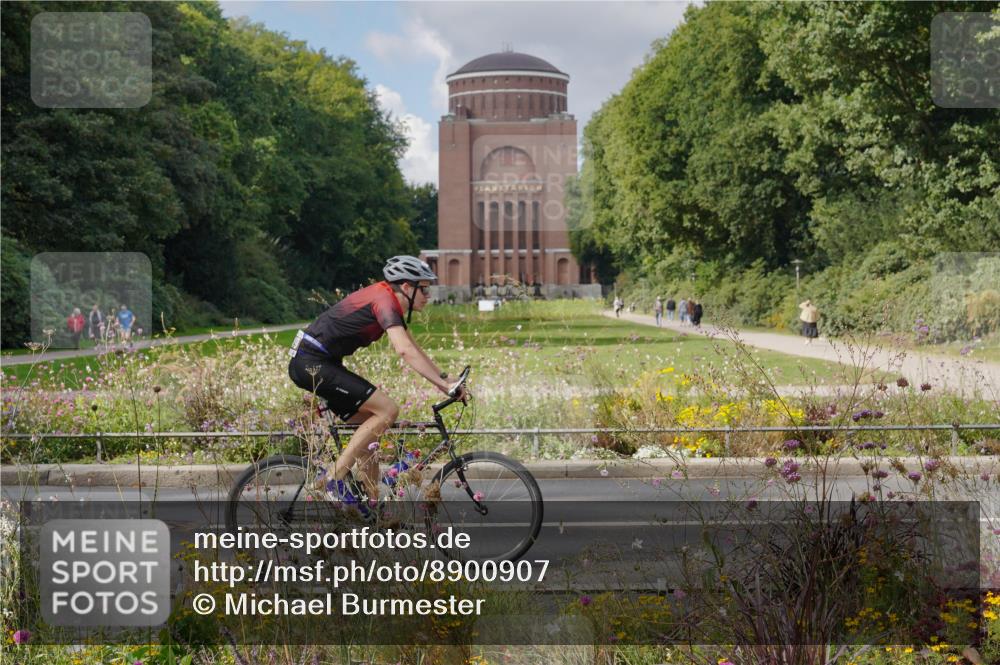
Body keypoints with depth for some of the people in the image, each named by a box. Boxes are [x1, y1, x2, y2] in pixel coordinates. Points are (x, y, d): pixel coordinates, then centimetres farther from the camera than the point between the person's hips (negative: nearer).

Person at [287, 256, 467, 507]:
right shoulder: (384, 300, -16)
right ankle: (335, 475, -12)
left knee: (370, 423, 11)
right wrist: (443, 383, -30)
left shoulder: (388, 302, 15)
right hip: (312, 363, -10)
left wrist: (446, 379, 12)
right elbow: (405, 350, -29)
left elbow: (414, 349, 20)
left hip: (316, 363, 10)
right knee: (387, 410, -15)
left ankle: (371, 505, 13)